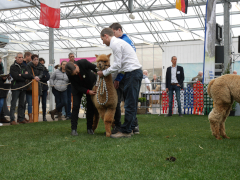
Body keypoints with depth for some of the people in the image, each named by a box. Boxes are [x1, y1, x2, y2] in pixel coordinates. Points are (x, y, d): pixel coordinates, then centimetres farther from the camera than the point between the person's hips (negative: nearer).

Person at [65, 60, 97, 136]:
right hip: (78, 88, 0)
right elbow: (77, 87, -19)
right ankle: (74, 129, -3)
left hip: (90, 84, 0)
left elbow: (96, 68, -20)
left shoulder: (83, 62, -32)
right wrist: (87, 91, -30)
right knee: (76, 106, -10)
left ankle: (89, 128, 8)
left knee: (90, 107, -1)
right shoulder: (70, 74, -27)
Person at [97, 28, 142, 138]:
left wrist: (104, 73, -2)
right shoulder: (118, 42, 22)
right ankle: (130, 128, 17)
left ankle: (125, 131, -6)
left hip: (132, 73, -11)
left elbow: (117, 65, -13)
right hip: (136, 72, 11)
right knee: (132, 103, 12)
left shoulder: (115, 44, -9)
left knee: (130, 104, -8)